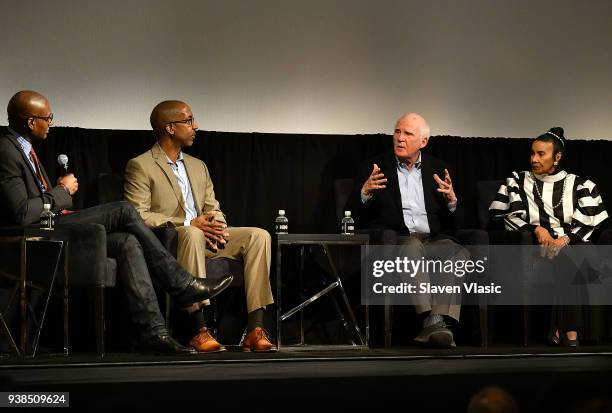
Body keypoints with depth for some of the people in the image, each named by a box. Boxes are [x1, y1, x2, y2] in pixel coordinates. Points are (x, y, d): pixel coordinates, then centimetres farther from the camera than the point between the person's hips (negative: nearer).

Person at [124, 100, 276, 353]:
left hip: (204, 238, 7)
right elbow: (138, 216, -12)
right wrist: (188, 224, -19)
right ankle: (199, 330, -41)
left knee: (259, 236, -16)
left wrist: (217, 225, -5)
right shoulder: (140, 166, -1)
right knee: (193, 235, -40)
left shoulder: (198, 166, 23)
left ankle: (255, 329, -25)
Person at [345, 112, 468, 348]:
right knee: (413, 247, -36)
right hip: (392, 239, -2)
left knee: (460, 253, -29)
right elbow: (353, 216, 6)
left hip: (432, 240, 2)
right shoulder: (374, 168, 13)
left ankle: (439, 322, -43)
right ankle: (431, 319, -45)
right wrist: (365, 193, -13)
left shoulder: (438, 170, 19)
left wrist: (451, 200, -5)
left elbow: (453, 223, 16)